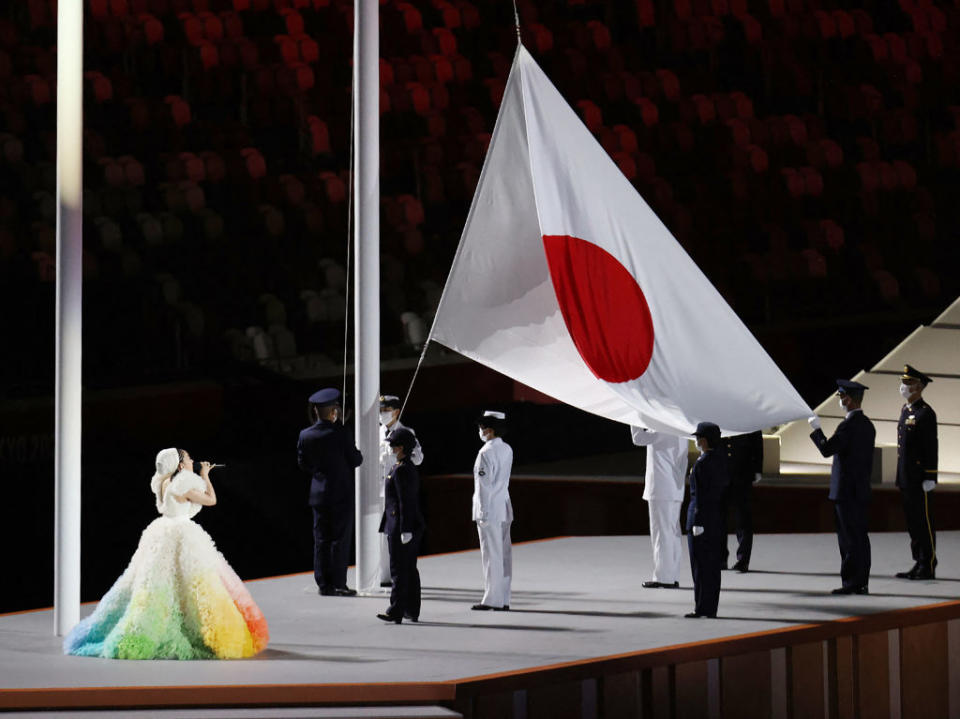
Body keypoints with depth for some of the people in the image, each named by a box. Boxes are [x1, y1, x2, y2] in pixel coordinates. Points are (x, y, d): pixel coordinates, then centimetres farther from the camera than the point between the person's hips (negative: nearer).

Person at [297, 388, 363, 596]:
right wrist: (357, 452, 11)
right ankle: (338, 584, 0)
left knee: (321, 540, 9)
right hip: (341, 493, -4)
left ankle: (323, 584, 10)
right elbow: (356, 460, -9)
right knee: (340, 539, 1)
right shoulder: (340, 433, -15)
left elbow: (303, 464, 7)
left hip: (318, 494, 4)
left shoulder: (305, 436, -1)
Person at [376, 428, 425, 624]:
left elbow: (405, 502, -20)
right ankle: (412, 611, 18)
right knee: (410, 569, 13)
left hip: (400, 525, -10)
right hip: (415, 524, 10)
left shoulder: (400, 470, -16)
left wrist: (405, 530, -22)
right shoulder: (410, 468, 13)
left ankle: (396, 611, -8)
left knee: (398, 569, -8)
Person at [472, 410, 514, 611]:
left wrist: (482, 512, -15)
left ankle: (492, 599, -4)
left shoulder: (486, 453, -16)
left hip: (489, 509, -8)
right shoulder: (507, 450, 10)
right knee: (504, 554, 9)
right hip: (505, 507, 8)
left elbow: (484, 484, -17)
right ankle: (504, 600, 12)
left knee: (491, 555, -5)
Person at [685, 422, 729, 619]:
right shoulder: (722, 459, 8)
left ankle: (702, 608, 0)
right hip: (718, 518, 8)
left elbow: (701, 494, -19)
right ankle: (711, 608, 14)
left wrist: (697, 523, -18)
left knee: (700, 564, -2)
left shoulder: (703, 463, -17)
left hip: (702, 516, -8)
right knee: (713, 564, 11)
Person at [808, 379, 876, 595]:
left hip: (846, 490, -9)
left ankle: (851, 582, -5)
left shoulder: (848, 425, -16)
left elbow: (827, 449, -18)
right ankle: (862, 583, 13)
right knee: (860, 537, 10)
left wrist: (816, 429, -4)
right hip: (862, 490, 9)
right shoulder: (867, 425, 13)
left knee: (849, 538, -6)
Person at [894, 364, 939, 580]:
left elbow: (931, 447, -15)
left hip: (919, 479, -9)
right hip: (906, 479, 9)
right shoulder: (906, 410, 15)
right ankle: (919, 564, 17)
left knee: (924, 522, -4)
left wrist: (929, 478, -18)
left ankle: (928, 568, 0)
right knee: (913, 522, 11)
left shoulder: (926, 413, -12)